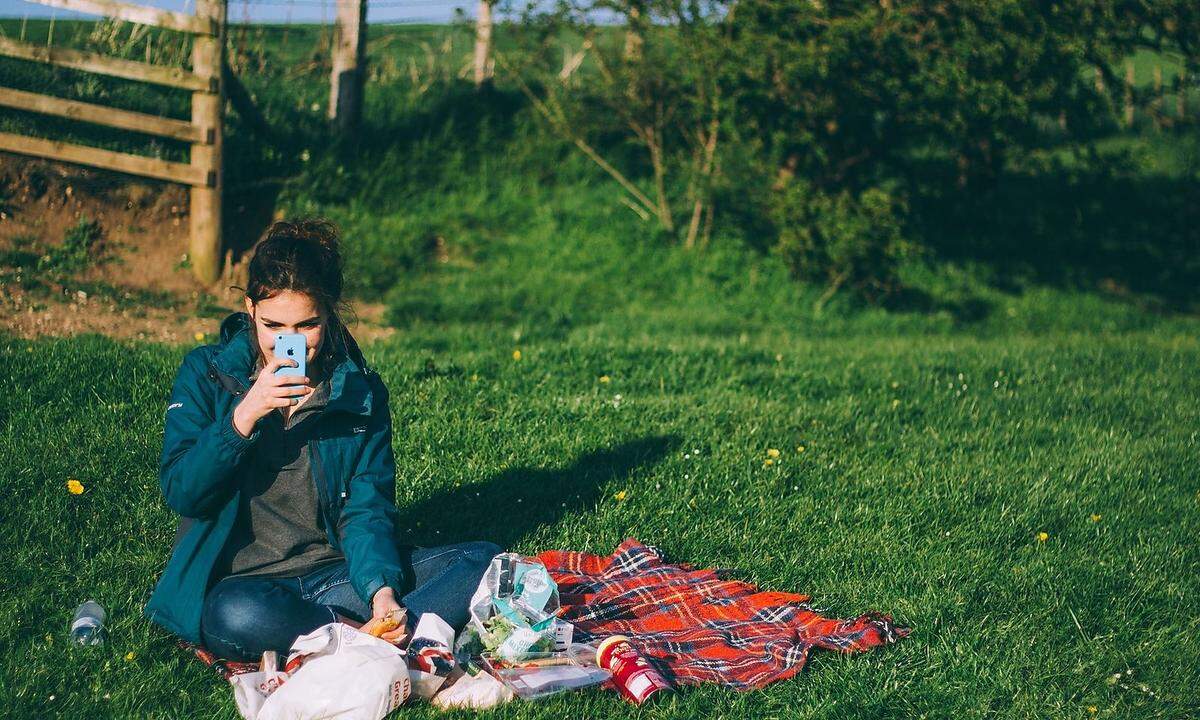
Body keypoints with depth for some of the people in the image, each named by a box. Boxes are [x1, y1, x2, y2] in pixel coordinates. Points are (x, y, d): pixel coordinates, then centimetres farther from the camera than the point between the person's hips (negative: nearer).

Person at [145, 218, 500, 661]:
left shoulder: (361, 391, 4)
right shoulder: (206, 374, 0)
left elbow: (366, 508, 0)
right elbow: (180, 493, -9)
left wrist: (382, 588, -20)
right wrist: (244, 416, -23)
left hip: (338, 574, 3)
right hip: (242, 581, -3)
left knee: (483, 561, -17)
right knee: (237, 616, -40)